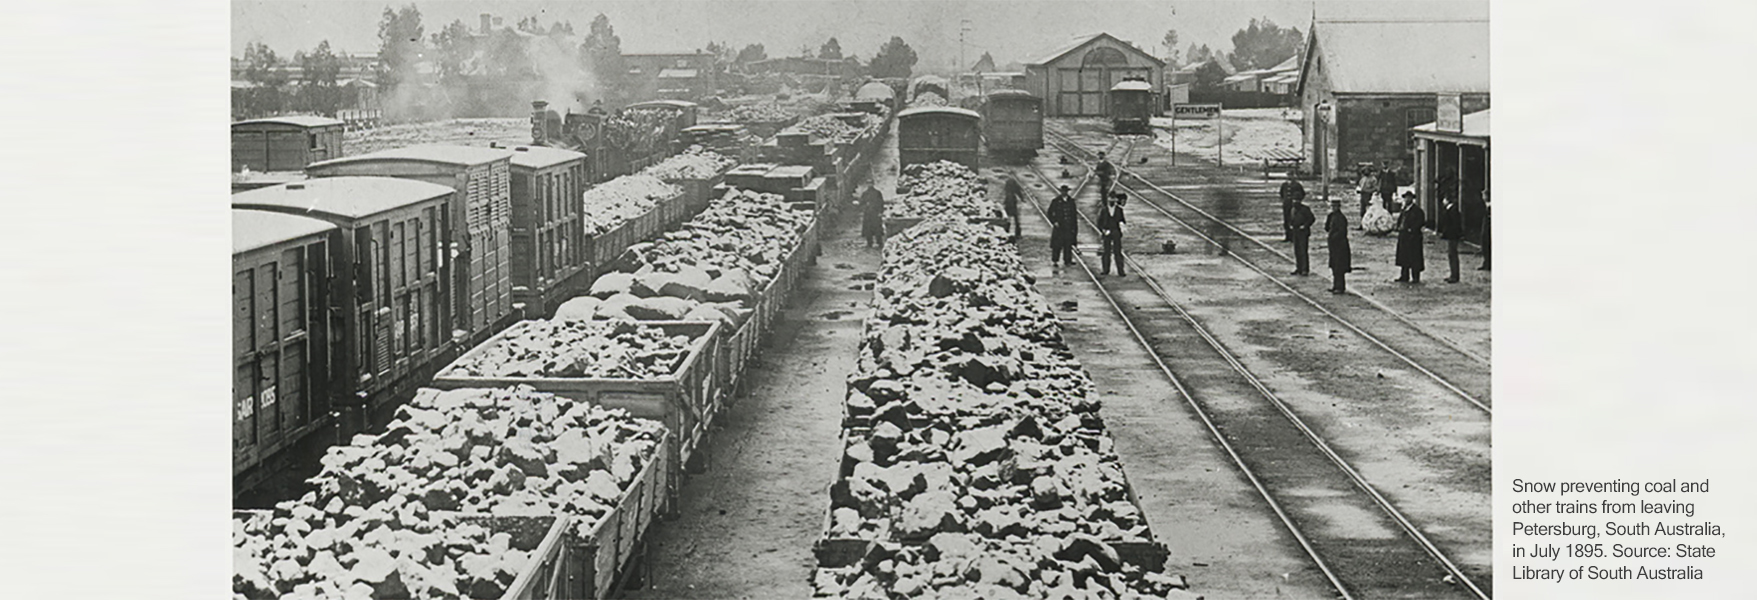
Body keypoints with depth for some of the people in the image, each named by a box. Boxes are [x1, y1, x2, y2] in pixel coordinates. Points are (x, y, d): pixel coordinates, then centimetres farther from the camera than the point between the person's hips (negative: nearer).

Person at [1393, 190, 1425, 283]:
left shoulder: (1417, 210, -9)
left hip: (1413, 236, -8)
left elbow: (1421, 221, -15)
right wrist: (1399, 227, 3)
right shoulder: (1404, 210, 15)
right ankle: (1404, 277, 15)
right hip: (1403, 236, 8)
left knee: (1414, 258, -5)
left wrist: (1411, 229, -18)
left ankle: (1416, 278, -1)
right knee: (1403, 257, 9)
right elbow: (1400, 219, 23)